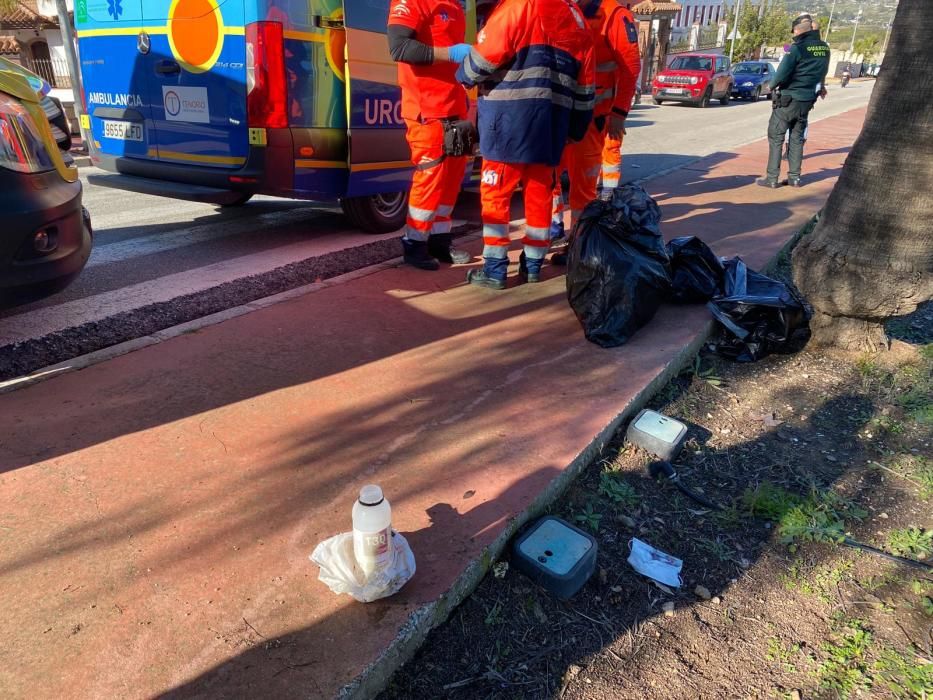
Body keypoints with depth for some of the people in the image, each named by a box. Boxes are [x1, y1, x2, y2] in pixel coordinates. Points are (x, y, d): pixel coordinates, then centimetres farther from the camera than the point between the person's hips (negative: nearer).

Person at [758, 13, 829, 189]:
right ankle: (794, 177, 14)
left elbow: (781, 74, -18)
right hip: (807, 100, 6)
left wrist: (772, 85, 0)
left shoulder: (797, 48, -16)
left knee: (776, 138, 1)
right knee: (797, 139, 14)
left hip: (788, 100, -6)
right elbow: (822, 74, 14)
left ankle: (772, 178, -2)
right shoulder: (824, 48, 5)